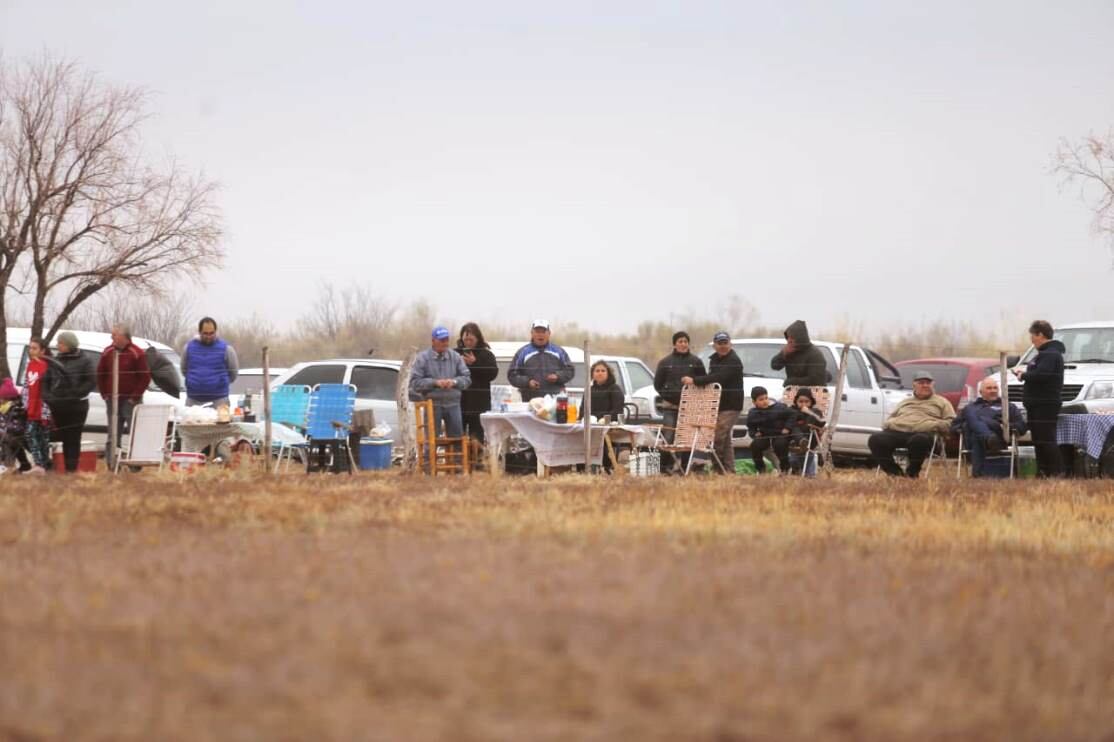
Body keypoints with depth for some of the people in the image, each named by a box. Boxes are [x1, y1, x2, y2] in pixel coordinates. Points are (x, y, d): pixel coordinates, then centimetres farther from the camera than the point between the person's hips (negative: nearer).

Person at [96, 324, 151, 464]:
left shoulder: (137, 353, -6)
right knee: (113, 434, 6)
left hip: (130, 400, -5)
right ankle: (111, 463, 9)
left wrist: (135, 396, -11)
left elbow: (145, 377, -8)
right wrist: (105, 394, 5)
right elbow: (100, 374, 15)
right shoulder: (108, 353, 8)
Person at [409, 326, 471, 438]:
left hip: (452, 404, 3)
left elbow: (466, 378, 6)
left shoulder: (455, 356, 7)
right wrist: (435, 382, -17)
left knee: (456, 437, 5)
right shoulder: (423, 358, -1)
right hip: (432, 405, -3)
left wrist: (454, 382, -14)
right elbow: (415, 382, -7)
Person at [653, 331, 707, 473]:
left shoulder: (696, 362, 7)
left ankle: (685, 467, 7)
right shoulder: (665, 362, 6)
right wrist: (668, 396, -1)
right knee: (668, 438, -8)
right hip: (670, 407, -1)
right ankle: (666, 467, -3)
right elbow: (657, 384, 10)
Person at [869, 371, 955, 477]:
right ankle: (894, 472, -19)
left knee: (919, 440, -43)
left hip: (923, 433, -4)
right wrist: (888, 424, 9)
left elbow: (951, 422, 12)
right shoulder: (905, 402, 36)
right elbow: (889, 419, 35)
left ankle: (912, 473, -23)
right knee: (875, 439, -26)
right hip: (897, 431, 4)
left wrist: (934, 425, -8)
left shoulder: (941, 402, 24)